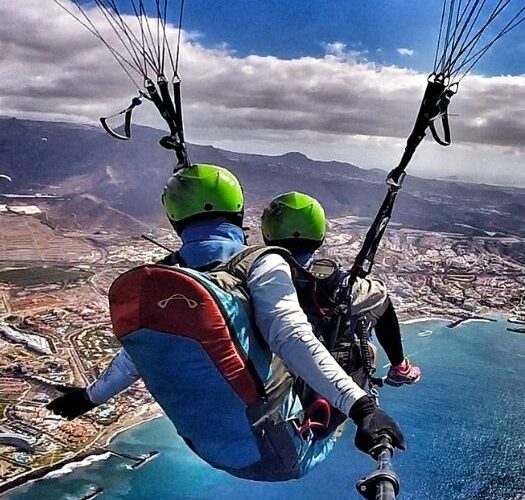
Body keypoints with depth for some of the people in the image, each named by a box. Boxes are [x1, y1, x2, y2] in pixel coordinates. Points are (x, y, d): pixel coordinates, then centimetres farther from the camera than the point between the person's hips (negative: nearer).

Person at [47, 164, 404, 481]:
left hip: (208, 448, 5)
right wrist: (359, 404, -36)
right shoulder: (262, 265, -19)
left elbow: (137, 354, 5)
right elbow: (293, 339, -32)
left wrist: (90, 396, 22)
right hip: (276, 453, -5)